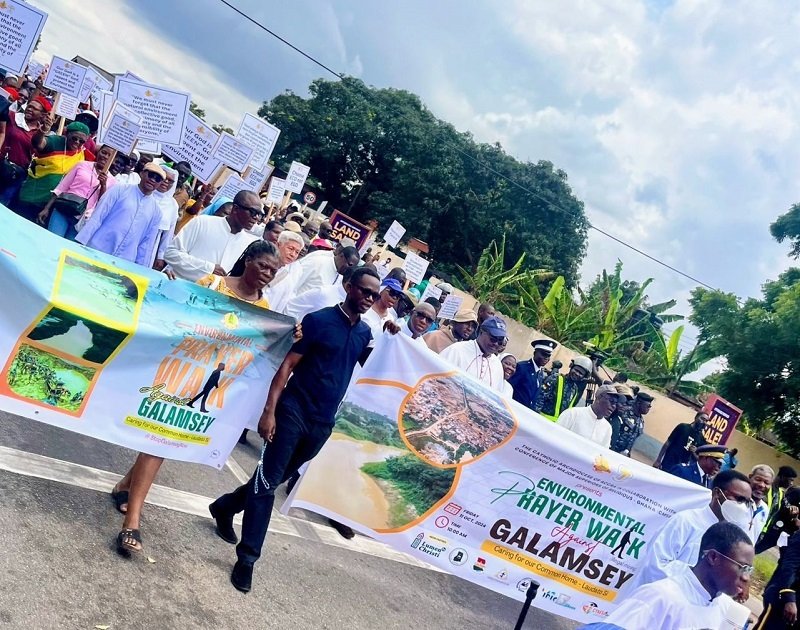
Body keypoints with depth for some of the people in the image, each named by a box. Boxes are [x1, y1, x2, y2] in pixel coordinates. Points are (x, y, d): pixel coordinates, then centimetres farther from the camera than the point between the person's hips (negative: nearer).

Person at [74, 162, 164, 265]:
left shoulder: (156, 211, 9)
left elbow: (147, 243, 10)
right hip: (96, 251, -2)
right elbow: (96, 217, -3)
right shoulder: (120, 190, 1)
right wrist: (79, 245, -8)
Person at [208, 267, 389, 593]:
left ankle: (225, 507, 39)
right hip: (294, 411, -5)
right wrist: (269, 410, -17)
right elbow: (287, 365, -10)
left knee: (276, 479, 17)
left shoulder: (365, 333, 8)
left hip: (323, 423, 6)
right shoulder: (318, 319, -8)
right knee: (268, 481, -6)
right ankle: (248, 556, 2)